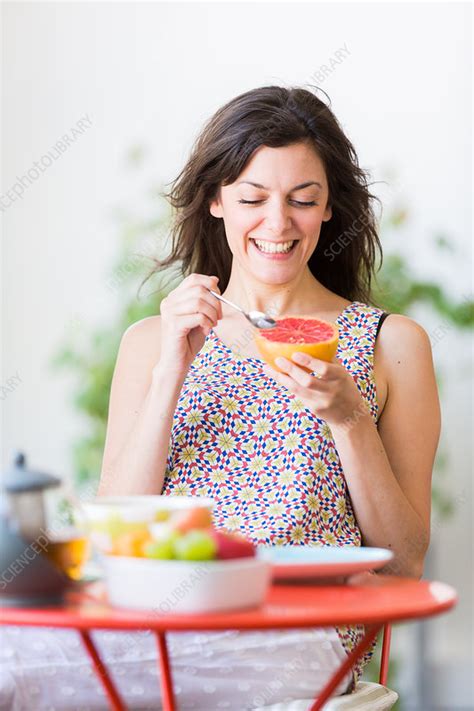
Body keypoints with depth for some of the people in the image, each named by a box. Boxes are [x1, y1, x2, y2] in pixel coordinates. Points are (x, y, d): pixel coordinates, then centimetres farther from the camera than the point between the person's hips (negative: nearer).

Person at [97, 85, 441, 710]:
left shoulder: (391, 343, 10)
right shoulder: (151, 341, 15)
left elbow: (406, 561, 6)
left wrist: (349, 419, -9)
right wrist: (172, 373, -6)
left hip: (306, 641, -1)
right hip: (170, 627, 1)